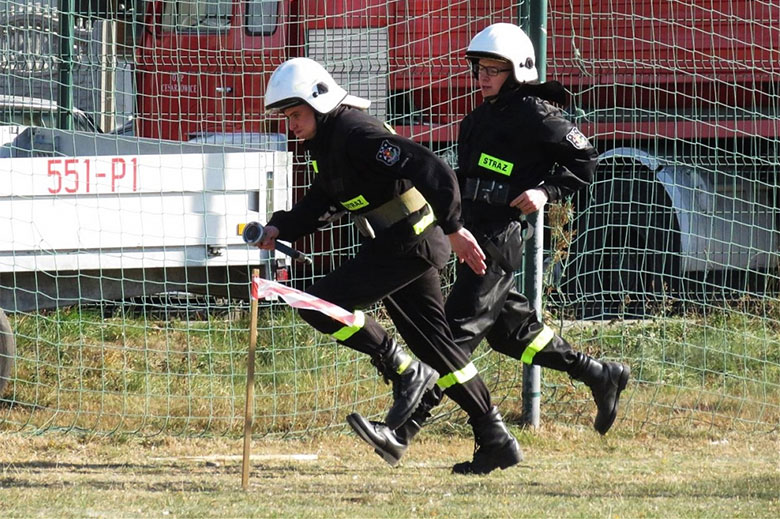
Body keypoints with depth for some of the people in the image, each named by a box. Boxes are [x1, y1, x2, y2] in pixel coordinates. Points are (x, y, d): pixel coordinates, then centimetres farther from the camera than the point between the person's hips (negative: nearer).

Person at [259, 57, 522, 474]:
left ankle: (406, 373, -6)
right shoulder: (326, 143, 13)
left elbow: (430, 170, -26)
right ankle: (499, 440, 18)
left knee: (321, 306, -15)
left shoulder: (358, 135, -19)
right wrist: (280, 229, 2)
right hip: (398, 245, 11)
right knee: (434, 344, 14)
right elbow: (319, 204, 19)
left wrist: (453, 228, -31)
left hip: (411, 243, -11)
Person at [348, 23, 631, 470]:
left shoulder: (533, 114, -7)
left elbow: (584, 157, -5)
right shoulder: (483, 117, 20)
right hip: (474, 231, 10)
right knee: (509, 330, 15)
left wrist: (547, 191, -17)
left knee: (458, 332, -15)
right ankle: (601, 376, 30)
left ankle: (403, 431, -23)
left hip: (501, 235, -10)